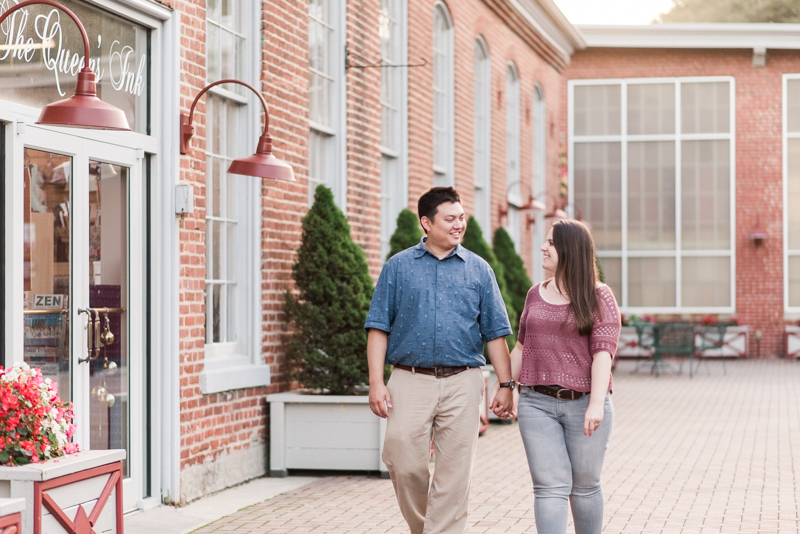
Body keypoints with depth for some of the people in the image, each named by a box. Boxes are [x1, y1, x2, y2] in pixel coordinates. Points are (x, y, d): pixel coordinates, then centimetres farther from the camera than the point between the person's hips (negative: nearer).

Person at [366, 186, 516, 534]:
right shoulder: (398, 267, 7)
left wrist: (506, 385, 3)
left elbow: (495, 333, 10)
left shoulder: (479, 270, 10)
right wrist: (376, 382, -6)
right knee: (404, 465, -3)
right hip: (410, 380, -1)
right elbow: (379, 328, 4)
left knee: (454, 473, -1)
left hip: (462, 382, 1)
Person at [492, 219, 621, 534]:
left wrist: (596, 404, -22)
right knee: (550, 486, -5)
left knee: (585, 485, 8)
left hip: (584, 404, -3)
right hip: (537, 403, 3)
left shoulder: (599, 298, -2)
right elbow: (521, 347, 19)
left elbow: (603, 353, -12)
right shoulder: (536, 295, 12)